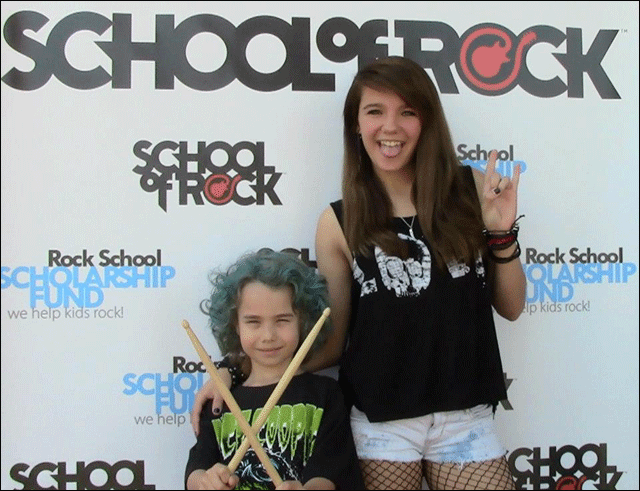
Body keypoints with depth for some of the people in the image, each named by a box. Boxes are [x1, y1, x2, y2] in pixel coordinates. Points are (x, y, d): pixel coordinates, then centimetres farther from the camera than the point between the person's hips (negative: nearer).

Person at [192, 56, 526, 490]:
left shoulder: (472, 191, -2)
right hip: (379, 422, -1)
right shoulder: (340, 223, -5)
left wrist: (502, 233, -10)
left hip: (465, 419, 2)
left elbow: (511, 306, 5)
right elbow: (332, 343, 2)